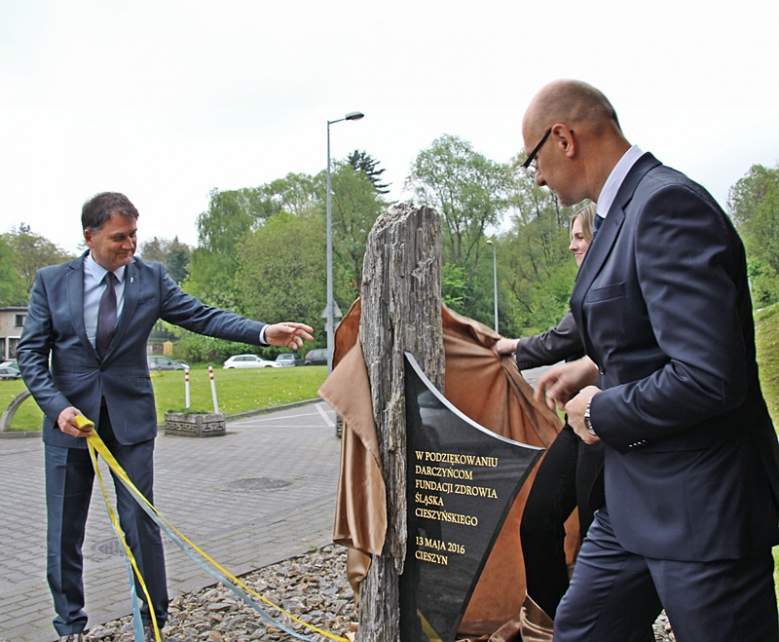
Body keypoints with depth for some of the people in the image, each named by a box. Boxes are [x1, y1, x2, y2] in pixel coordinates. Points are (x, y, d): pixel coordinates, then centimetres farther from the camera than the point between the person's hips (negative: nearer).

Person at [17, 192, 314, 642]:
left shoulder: (151, 278, -2)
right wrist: (58, 407, -15)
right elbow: (31, 352, 0)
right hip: (69, 419, 1)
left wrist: (265, 332, -23)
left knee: (141, 524, 3)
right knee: (65, 532, 10)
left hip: (131, 419, -1)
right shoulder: (51, 281, -1)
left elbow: (203, 317, -9)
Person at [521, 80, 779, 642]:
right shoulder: (627, 208, 10)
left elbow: (708, 376, -28)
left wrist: (602, 411, -14)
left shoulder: (668, 204, -21)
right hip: (635, 497, 10)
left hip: (700, 506, -9)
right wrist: (597, 367, 8)